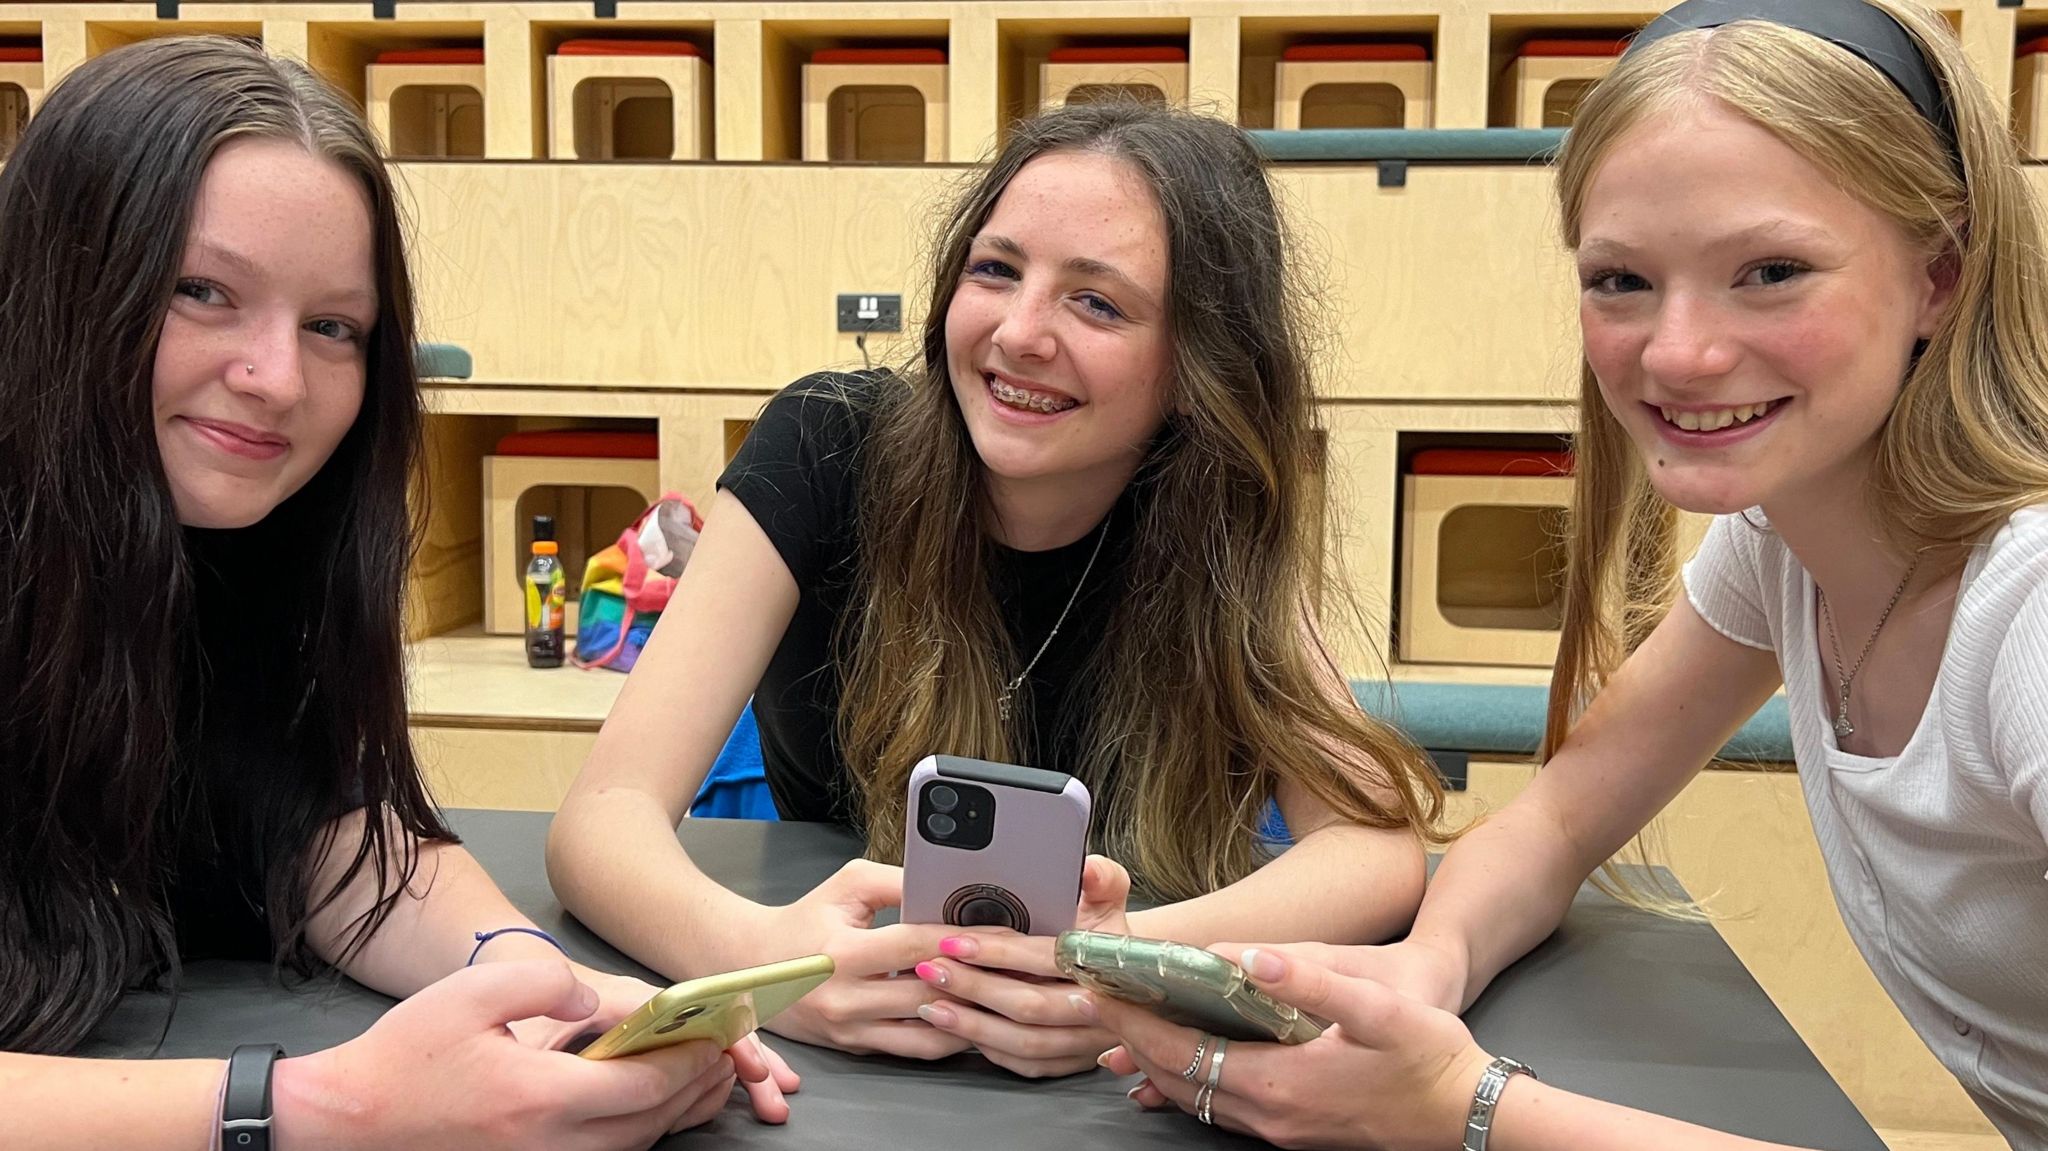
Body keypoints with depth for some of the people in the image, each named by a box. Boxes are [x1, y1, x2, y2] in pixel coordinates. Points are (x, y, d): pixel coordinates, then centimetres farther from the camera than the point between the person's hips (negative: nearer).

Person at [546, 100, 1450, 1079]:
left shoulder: (1214, 526, -12)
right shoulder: (826, 449, -17)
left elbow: (1380, 841, -21)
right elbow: (607, 809, -22)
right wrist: (753, 953, -44)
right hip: (838, 1059, 1)